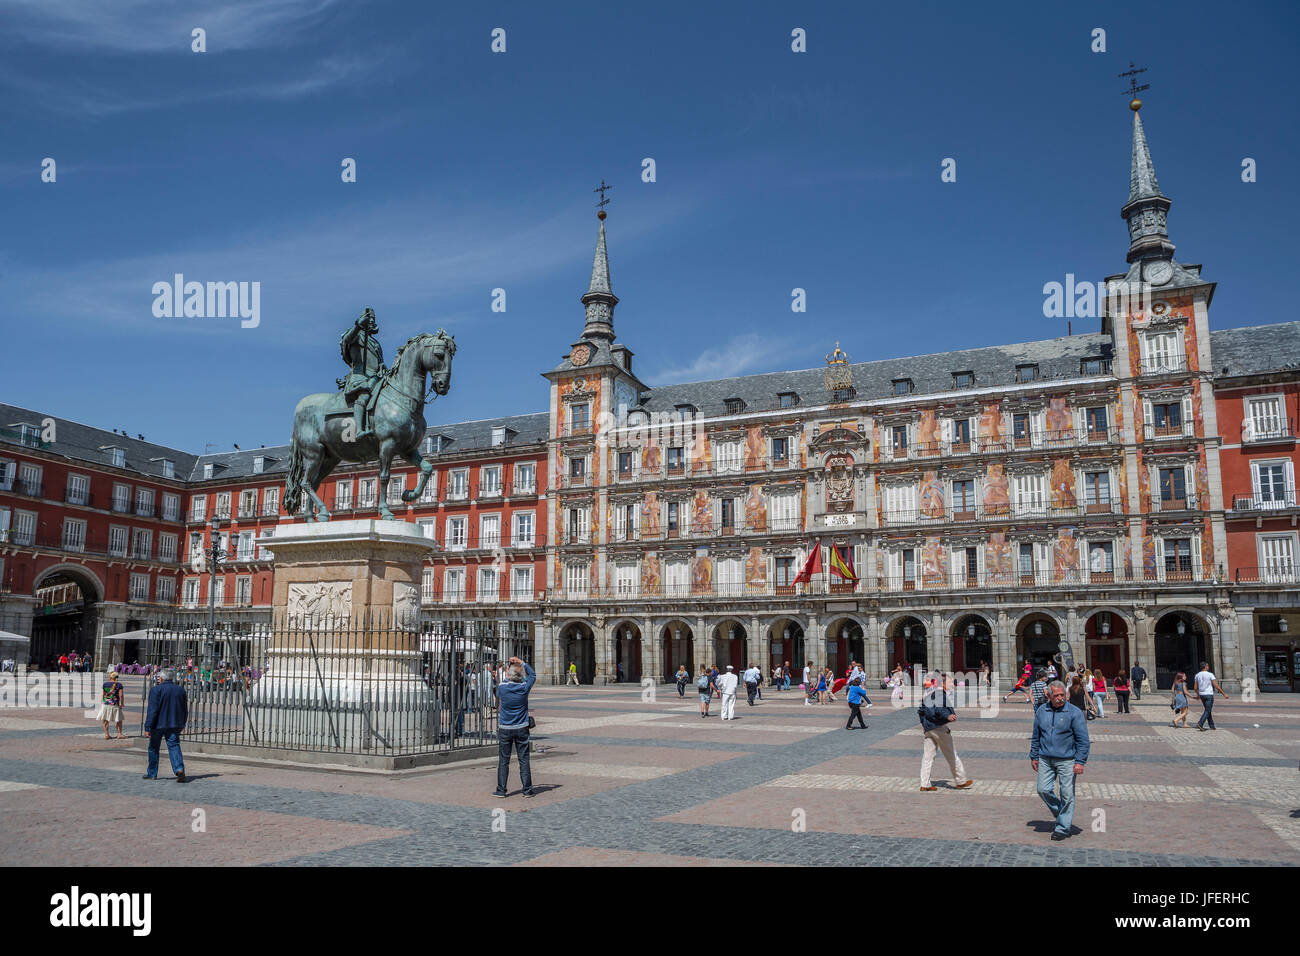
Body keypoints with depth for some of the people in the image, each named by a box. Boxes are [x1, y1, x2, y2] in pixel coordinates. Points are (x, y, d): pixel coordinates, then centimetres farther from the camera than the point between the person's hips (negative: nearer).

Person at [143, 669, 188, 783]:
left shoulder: (156, 690, -9)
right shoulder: (181, 690, 8)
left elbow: (152, 710, -15)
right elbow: (185, 710, 14)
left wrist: (147, 727, -13)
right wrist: (182, 724, 24)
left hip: (158, 724, -4)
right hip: (175, 725, 4)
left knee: (153, 748, 13)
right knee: (174, 746, 0)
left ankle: (152, 773, 22)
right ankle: (179, 769, -22)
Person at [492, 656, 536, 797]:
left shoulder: (502, 686, -12)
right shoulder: (524, 687, -11)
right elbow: (532, 675, 9)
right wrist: (521, 662, 7)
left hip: (504, 729, 0)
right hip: (521, 728, 0)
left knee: (503, 760, 7)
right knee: (524, 760, 6)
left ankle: (501, 790, 10)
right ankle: (527, 790, 9)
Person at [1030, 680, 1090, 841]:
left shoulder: (1074, 712, -6)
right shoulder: (1041, 712, 7)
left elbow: (1083, 740, -6)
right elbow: (1036, 737, 16)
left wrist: (1080, 761, -11)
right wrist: (1034, 757, 14)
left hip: (1067, 760, -4)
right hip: (1045, 759, 4)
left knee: (1067, 794, -1)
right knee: (1043, 790, 1)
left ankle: (1063, 828, 11)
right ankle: (1061, 815, 25)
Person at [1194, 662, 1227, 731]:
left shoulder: (1197, 675, 5)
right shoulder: (1210, 674, -10)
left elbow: (1196, 687, 9)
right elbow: (1216, 686, -12)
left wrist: (1198, 694, 27)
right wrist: (1224, 694, -4)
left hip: (1202, 695, 6)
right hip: (1209, 694, -6)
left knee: (1208, 710, 17)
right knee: (1207, 711, -5)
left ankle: (1212, 726, 20)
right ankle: (1200, 724, -20)